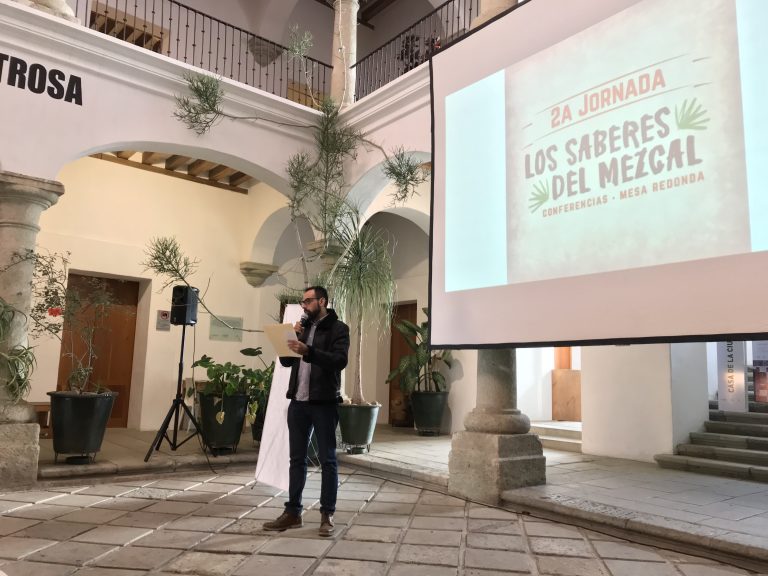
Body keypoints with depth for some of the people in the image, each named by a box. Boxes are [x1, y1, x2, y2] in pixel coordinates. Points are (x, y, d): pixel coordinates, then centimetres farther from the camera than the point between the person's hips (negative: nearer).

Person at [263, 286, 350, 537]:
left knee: (327, 460, 3)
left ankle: (327, 515, 12)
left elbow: (340, 360, -19)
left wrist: (308, 351, -30)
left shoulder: (338, 328, -4)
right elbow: (285, 361, 11)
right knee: (297, 458, 10)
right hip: (298, 402, 6)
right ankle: (293, 512, 19)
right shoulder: (303, 327, 15)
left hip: (324, 403, -6)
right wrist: (291, 338, -6)